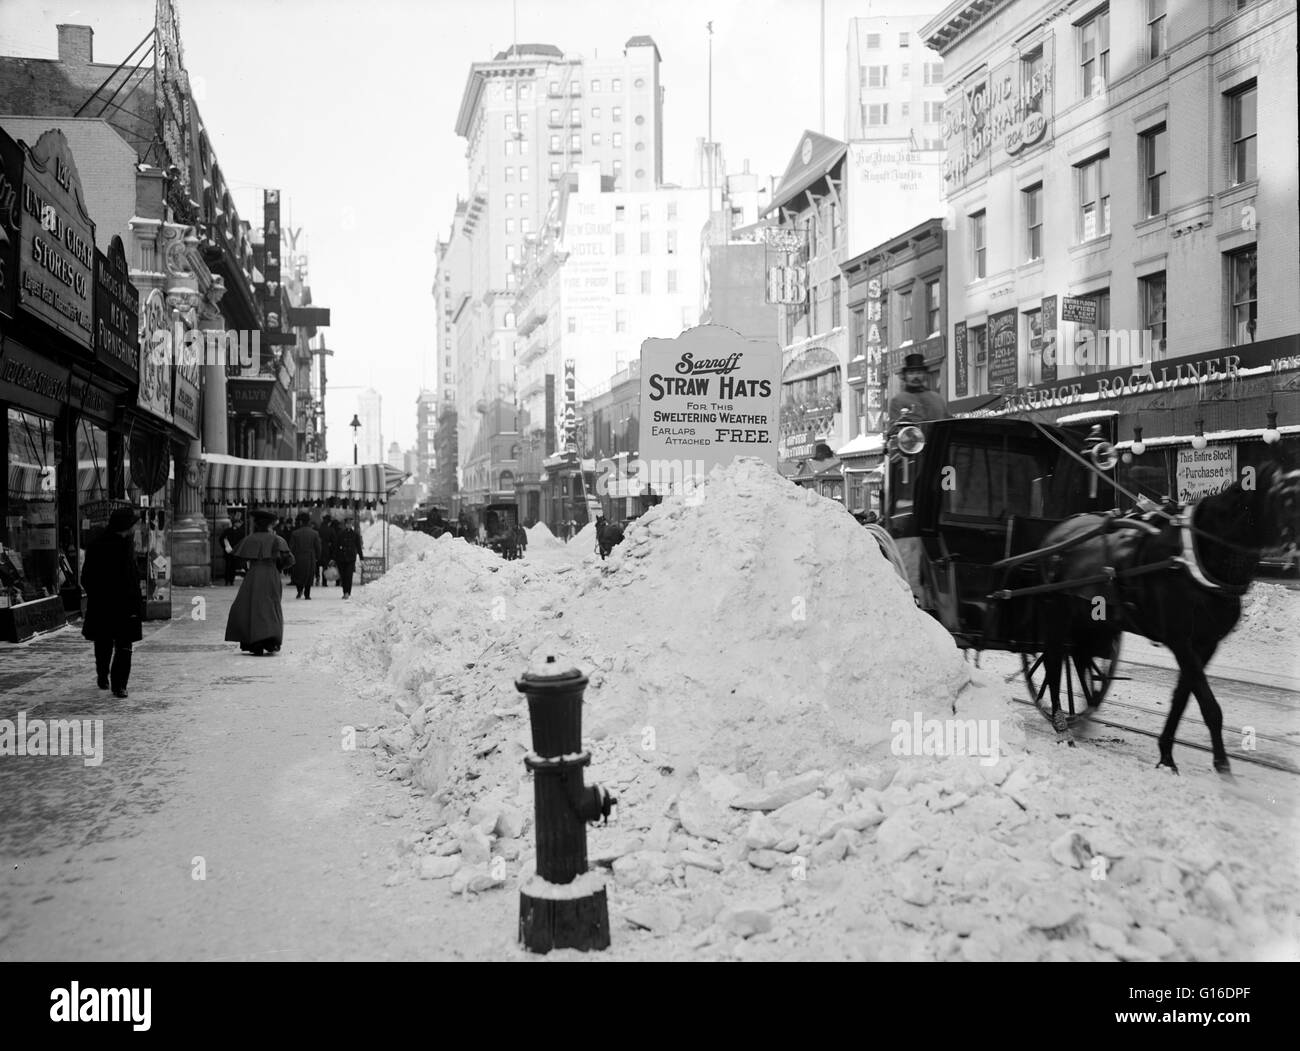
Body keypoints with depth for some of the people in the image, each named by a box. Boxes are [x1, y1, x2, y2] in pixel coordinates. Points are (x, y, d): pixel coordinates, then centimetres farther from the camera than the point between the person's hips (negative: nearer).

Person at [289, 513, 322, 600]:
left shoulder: (295, 533, -5)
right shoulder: (315, 533, -3)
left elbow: (291, 547, -3)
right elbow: (318, 547, -1)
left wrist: (291, 557, 7)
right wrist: (317, 557, 10)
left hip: (298, 558, 0)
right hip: (310, 558, 0)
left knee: (298, 575, 14)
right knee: (309, 576, 9)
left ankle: (300, 588, -9)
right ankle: (307, 594, 8)